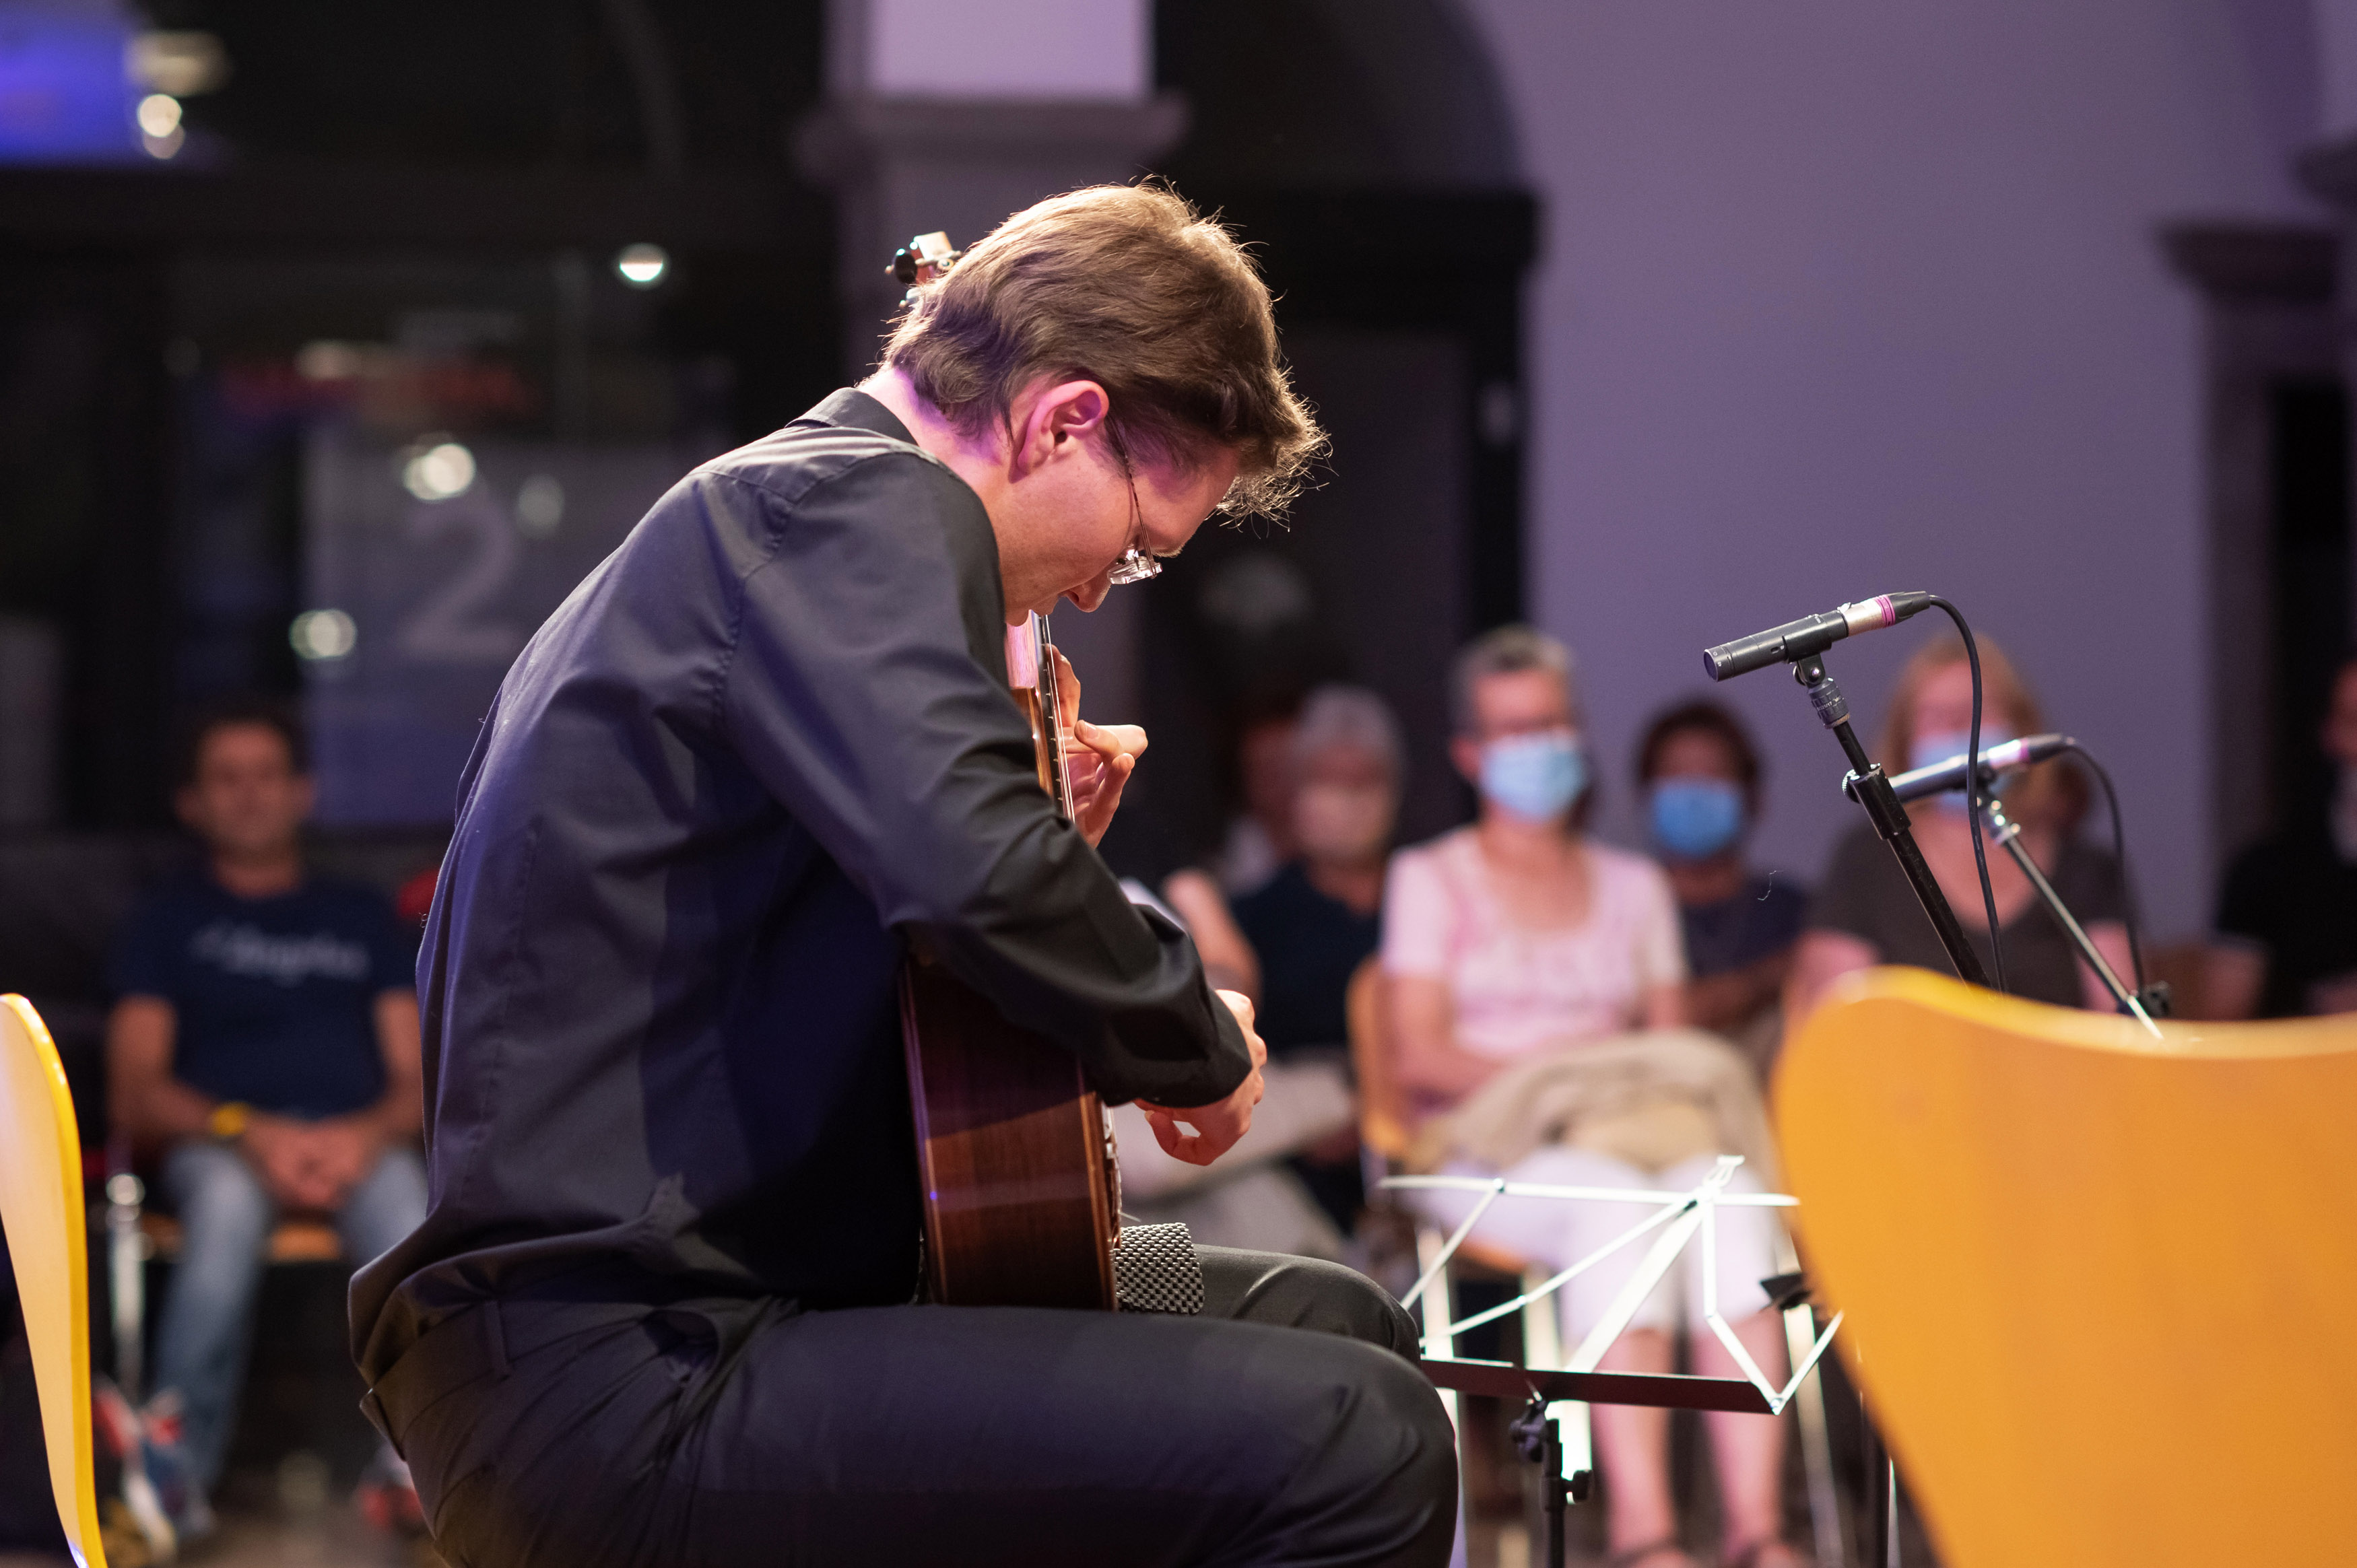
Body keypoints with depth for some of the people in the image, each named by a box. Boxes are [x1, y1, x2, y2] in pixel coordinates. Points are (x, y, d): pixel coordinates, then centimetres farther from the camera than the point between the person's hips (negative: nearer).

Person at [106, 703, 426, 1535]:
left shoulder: (362, 916, 28)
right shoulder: (169, 921, 22)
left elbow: (419, 1078, 16)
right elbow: (135, 1094, 8)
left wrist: (366, 1134, -9)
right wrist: (250, 1134, -12)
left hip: (359, 1144, 1)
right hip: (219, 1140, -1)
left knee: (404, 1203, -37)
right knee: (227, 1205, -40)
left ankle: (413, 1468, -49)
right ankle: (179, 1473, -49)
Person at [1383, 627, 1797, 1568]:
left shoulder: (1633, 884, 25)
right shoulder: (1431, 879, 13)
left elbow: (1671, 1041, 17)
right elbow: (1421, 1059, 1)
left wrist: (1655, 1084, -8)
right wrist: (1547, 1072, -14)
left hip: (1631, 1136, 3)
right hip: (1489, 1149, -3)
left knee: (1720, 1182, -35)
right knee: (1615, 1198, -39)